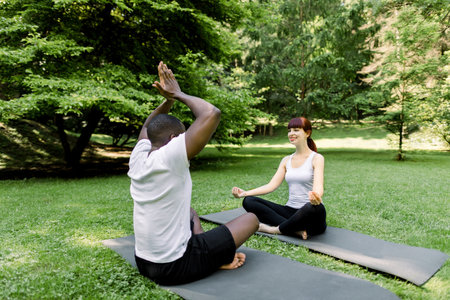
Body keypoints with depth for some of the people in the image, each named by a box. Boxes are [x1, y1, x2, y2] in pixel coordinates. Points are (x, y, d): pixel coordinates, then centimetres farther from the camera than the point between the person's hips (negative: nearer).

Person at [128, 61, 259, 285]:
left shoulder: (138, 157, -1)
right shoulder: (170, 158, -22)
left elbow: (148, 126, 21)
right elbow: (211, 113, -24)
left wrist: (169, 99, 8)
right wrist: (177, 94, -9)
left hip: (143, 262, 8)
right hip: (175, 268, -7)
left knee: (190, 213, 34)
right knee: (251, 218, 5)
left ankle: (214, 255, 16)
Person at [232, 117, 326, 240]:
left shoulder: (316, 158, -3)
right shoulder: (286, 160, 13)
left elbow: (318, 186, -20)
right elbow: (272, 185, 4)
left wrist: (316, 197, -45)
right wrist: (245, 193, -9)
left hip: (310, 216, -5)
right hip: (290, 211, 5)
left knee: (314, 207, -42)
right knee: (248, 201, -12)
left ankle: (276, 229, -18)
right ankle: (296, 230, -23)